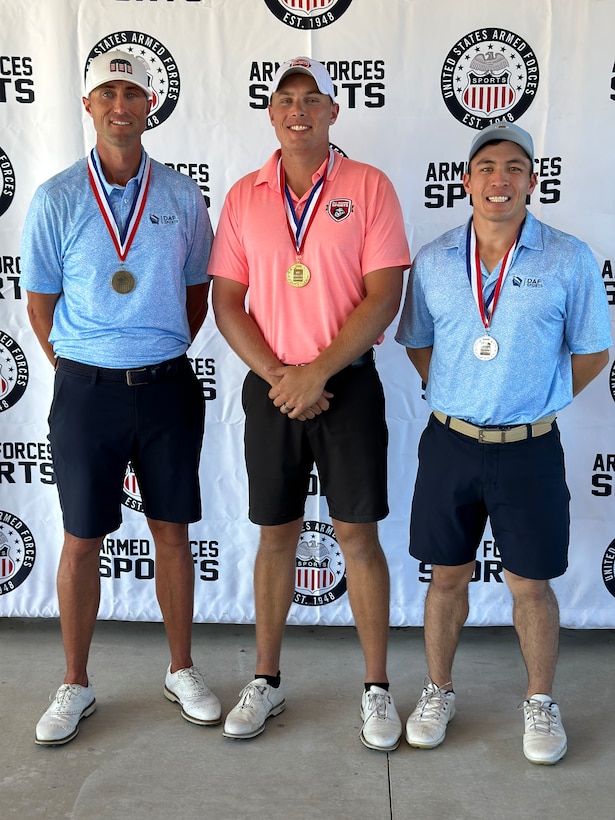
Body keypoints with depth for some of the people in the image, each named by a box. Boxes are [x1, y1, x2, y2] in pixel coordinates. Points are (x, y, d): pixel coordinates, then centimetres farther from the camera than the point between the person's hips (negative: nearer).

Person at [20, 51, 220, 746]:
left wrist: (159, 359, 8)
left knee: (172, 530, 10)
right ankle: (75, 685, 24)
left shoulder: (181, 195, 3)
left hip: (168, 387, 1)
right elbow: (40, 303, 5)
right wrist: (82, 373, 4)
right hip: (86, 390, -1)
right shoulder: (56, 200, 0)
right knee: (82, 540, 7)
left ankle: (181, 670, 27)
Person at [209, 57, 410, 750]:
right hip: (271, 387, 3)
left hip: (347, 382, -2)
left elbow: (384, 295, -8)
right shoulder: (243, 196, 7)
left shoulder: (369, 187, -2)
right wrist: (275, 375, -10)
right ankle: (266, 681, 26)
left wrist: (317, 371, -15)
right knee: (276, 535, 11)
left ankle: (377, 687, 19)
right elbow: (226, 301, 3)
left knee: (358, 534, 3)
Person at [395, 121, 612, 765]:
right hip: (450, 442, 2)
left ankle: (541, 703, 30)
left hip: (528, 449, -2)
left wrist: (534, 401, -1)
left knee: (530, 585, 8)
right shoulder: (434, 260, 3)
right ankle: (438, 692, 32)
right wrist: (455, 398, 5)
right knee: (447, 576, 13)